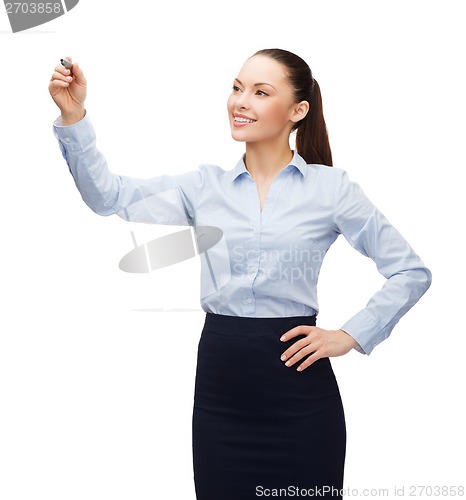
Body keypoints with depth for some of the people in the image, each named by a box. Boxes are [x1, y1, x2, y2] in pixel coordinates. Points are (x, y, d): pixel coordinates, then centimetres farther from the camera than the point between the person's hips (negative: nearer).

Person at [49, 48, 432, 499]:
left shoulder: (331, 187, -1)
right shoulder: (204, 186, 7)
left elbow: (411, 272, 3)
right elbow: (110, 197, -2)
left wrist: (350, 335, -4)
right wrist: (73, 116, -12)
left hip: (297, 384, -2)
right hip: (219, 381, 3)